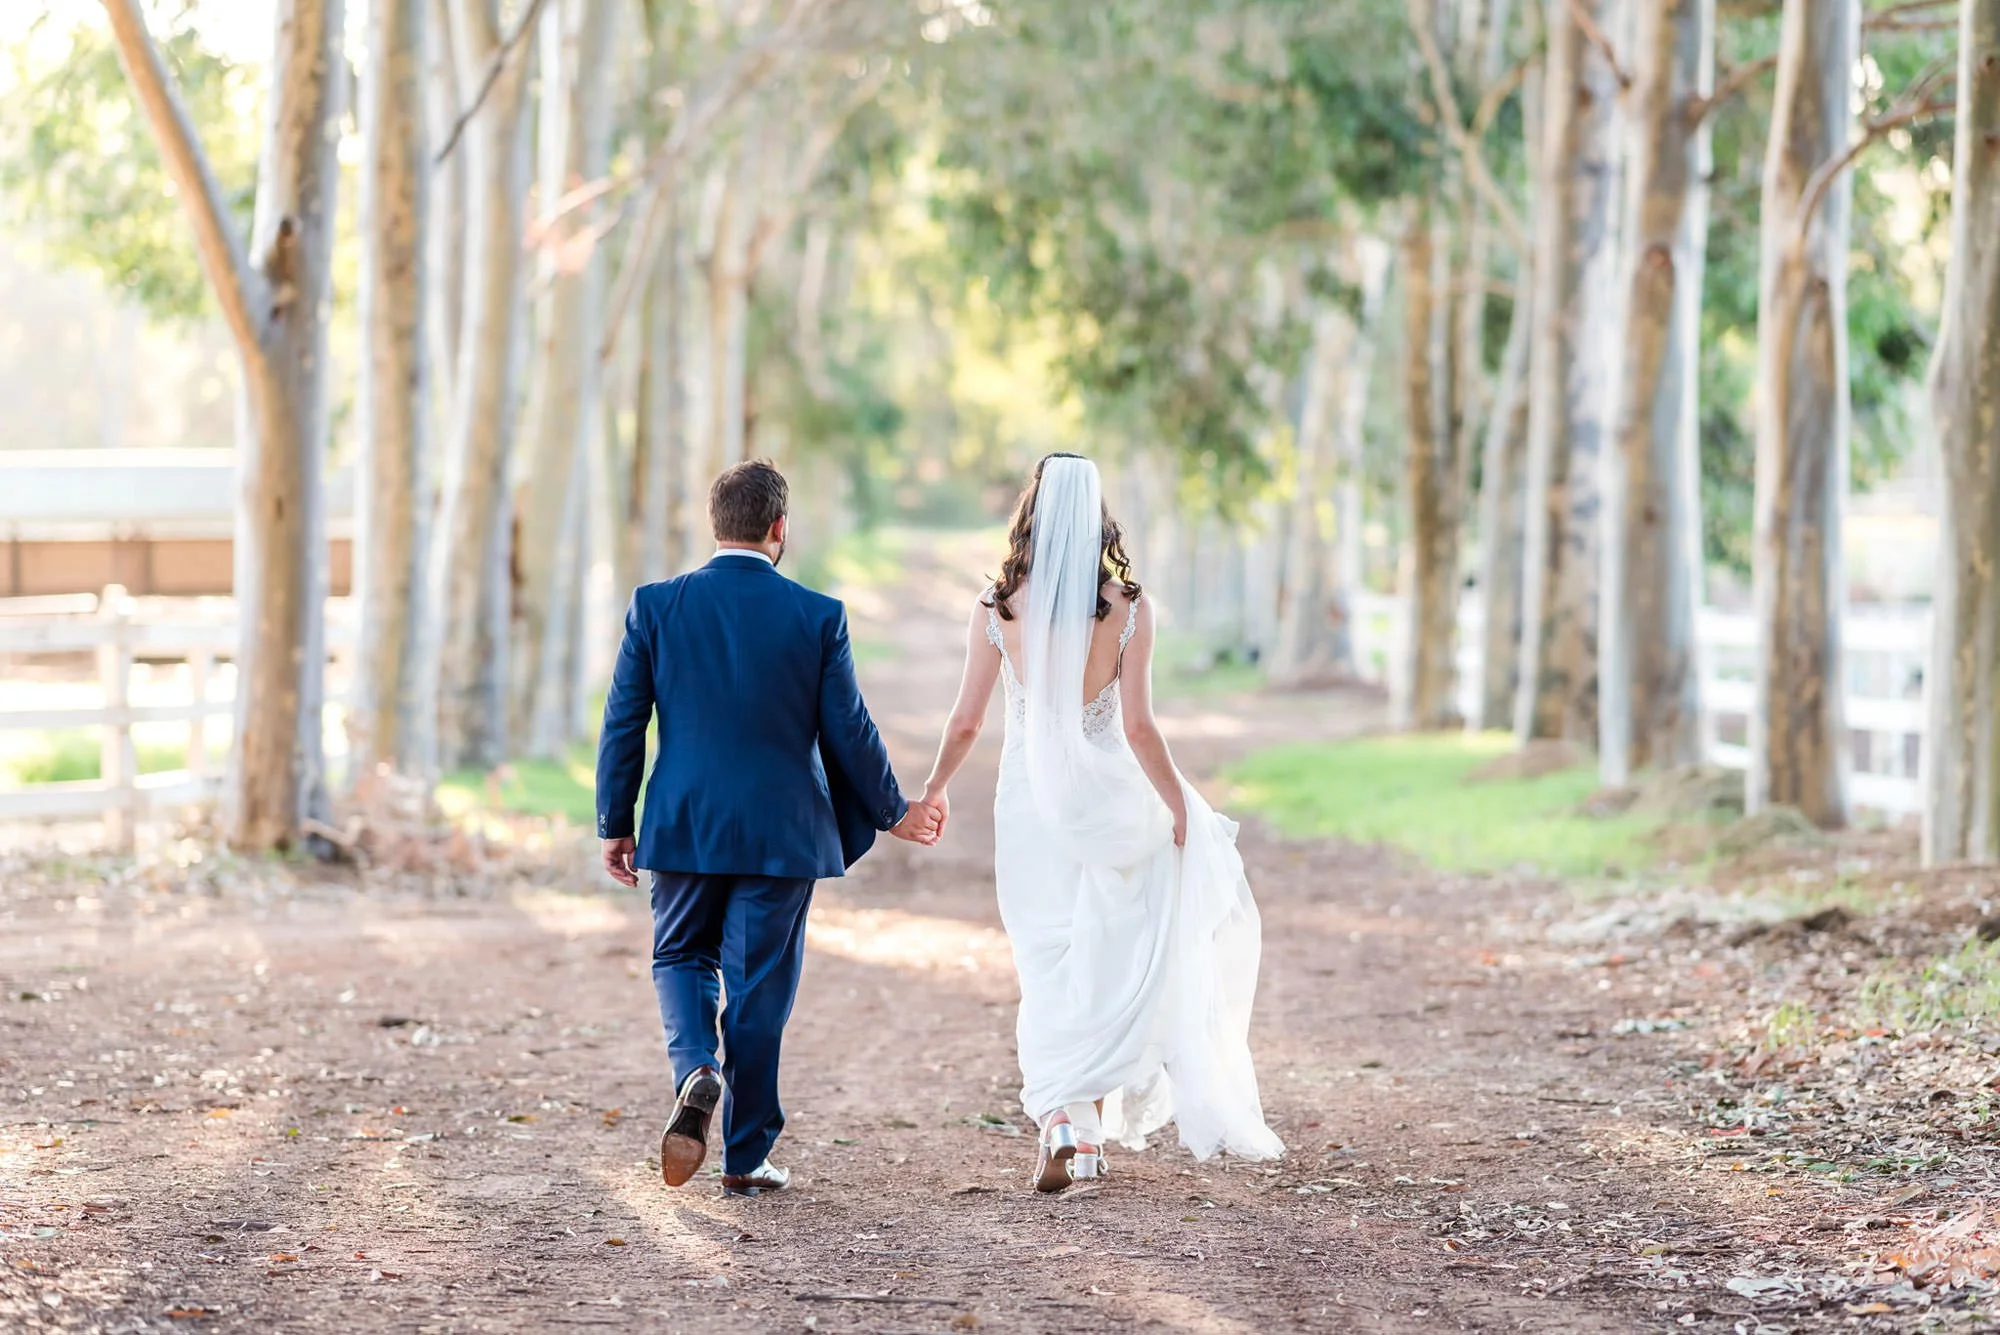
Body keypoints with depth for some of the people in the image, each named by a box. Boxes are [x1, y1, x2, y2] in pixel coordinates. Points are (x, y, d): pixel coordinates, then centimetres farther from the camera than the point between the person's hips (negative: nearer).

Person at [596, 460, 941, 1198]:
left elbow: (623, 724, -2)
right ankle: (745, 1157, 12)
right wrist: (891, 811, 14)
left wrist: (614, 825, 8)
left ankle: (697, 1071, -10)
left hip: (684, 828, 1)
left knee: (680, 958, 19)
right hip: (781, 833, -1)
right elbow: (848, 731, -2)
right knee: (759, 986, 7)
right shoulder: (818, 616, -7)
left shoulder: (655, 606, -4)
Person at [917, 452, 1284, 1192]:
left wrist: (934, 788, 13)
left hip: (1029, 800, 0)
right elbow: (1138, 726, -12)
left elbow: (966, 721, -3)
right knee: (1103, 968, 14)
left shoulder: (996, 608, -7)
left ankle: (1061, 1122, -6)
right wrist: (1179, 805, 0)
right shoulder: (1128, 609, -10)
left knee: (1048, 968, 9)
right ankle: (1090, 1132, 15)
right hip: (1106, 797, 0)